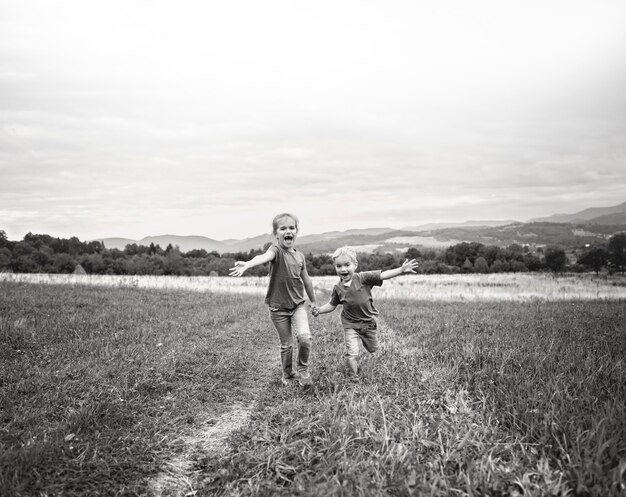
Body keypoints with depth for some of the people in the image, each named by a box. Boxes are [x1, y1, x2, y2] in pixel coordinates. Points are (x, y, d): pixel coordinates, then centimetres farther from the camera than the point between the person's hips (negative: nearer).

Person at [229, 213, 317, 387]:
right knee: (286, 345, 7)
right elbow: (264, 257, -37)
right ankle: (288, 375, 32)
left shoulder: (300, 256, 3)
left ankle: (303, 369, 8)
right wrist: (247, 264, -59)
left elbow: (306, 280, 17)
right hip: (278, 308, -3)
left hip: (298, 305, 3)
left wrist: (314, 302, 25)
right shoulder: (276, 249, -13)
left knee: (305, 337, -17)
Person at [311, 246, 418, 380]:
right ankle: (353, 377, 8)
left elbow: (383, 275, -23)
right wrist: (319, 310, -14)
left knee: (373, 350, 22)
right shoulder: (338, 288, -10)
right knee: (351, 354, -14)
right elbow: (332, 305, 3)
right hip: (350, 325, -1)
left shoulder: (363, 278, -18)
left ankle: (365, 339, 57)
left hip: (369, 322, 1)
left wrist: (401, 270, -33)